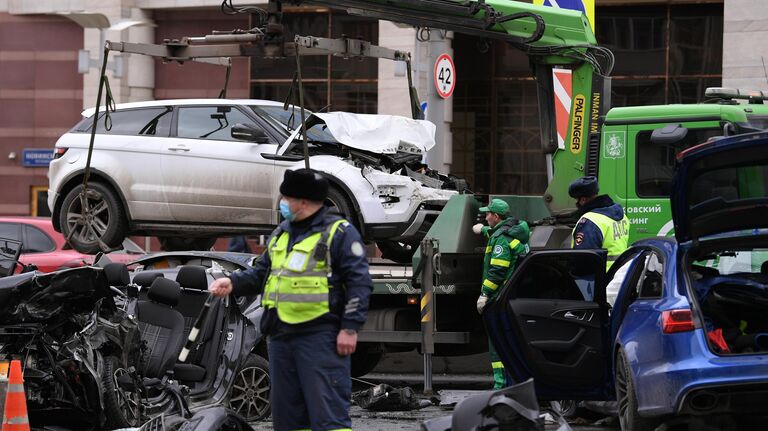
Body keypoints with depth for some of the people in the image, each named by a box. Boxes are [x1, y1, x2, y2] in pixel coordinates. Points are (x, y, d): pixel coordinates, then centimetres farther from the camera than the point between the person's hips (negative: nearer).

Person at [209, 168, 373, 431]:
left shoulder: (338, 232, -6)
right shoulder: (281, 234, 19)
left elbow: (359, 282, -11)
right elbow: (261, 274, 26)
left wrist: (350, 328, -17)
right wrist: (233, 283, 7)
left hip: (320, 338, -8)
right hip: (281, 338, 8)